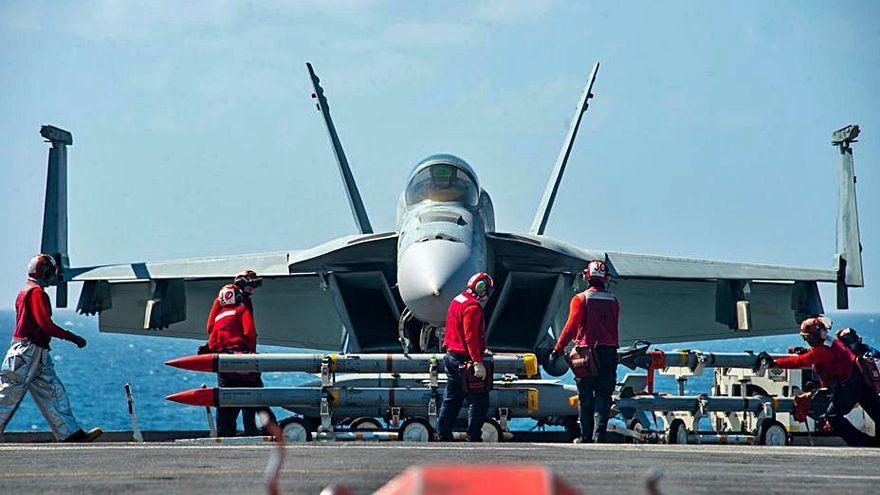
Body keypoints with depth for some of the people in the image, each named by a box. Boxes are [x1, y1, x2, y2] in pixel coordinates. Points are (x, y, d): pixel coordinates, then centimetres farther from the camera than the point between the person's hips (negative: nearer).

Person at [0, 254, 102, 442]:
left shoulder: (25, 292, 18)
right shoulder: (37, 292, -13)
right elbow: (46, 325, -21)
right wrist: (73, 337, -16)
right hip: (28, 351, -10)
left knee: (53, 391, 5)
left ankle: (71, 433, 2)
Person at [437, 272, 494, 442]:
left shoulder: (457, 301, 14)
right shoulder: (472, 307, -17)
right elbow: (471, 337, -24)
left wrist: (481, 350, 23)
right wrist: (478, 362, -27)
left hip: (452, 357, 10)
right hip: (465, 360, -10)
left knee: (451, 400, 16)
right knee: (479, 402, -4)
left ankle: (444, 435, 20)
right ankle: (473, 438, -4)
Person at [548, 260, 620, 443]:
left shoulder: (580, 299, -5)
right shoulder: (613, 301, 7)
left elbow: (571, 326, -10)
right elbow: (614, 328, 12)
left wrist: (557, 350, -8)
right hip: (609, 351, 3)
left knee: (585, 396, 5)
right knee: (603, 395, 4)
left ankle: (586, 436, 7)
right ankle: (600, 434, -4)